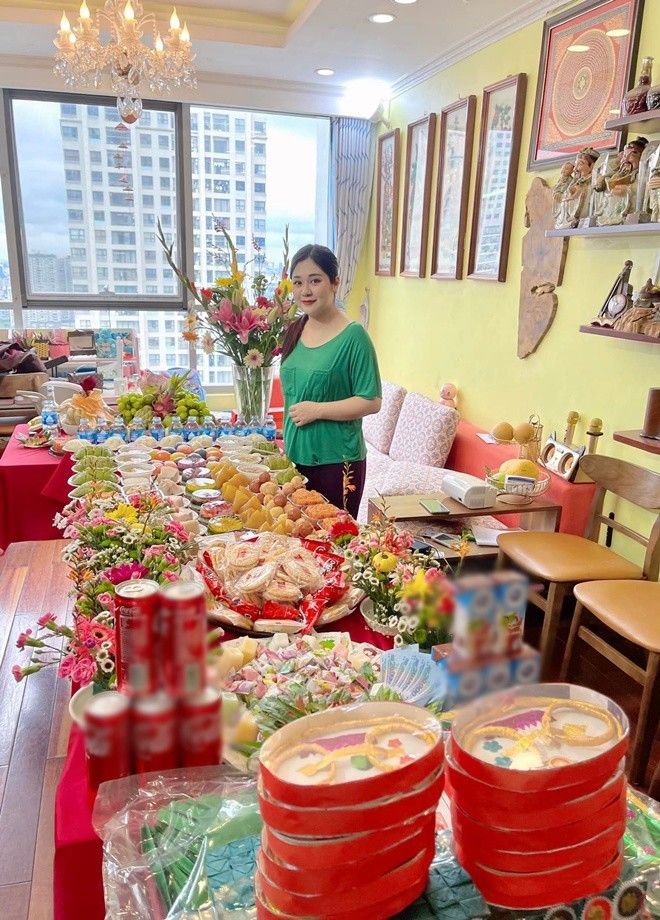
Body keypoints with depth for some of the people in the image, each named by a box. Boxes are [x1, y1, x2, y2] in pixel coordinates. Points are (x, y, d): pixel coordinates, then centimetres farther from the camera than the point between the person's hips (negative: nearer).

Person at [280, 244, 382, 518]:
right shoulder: (295, 331, 8)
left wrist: (316, 410, -19)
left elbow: (371, 401, -14)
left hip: (336, 461, -6)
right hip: (296, 456, 6)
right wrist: (286, 443, 15)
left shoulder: (353, 336, -12)